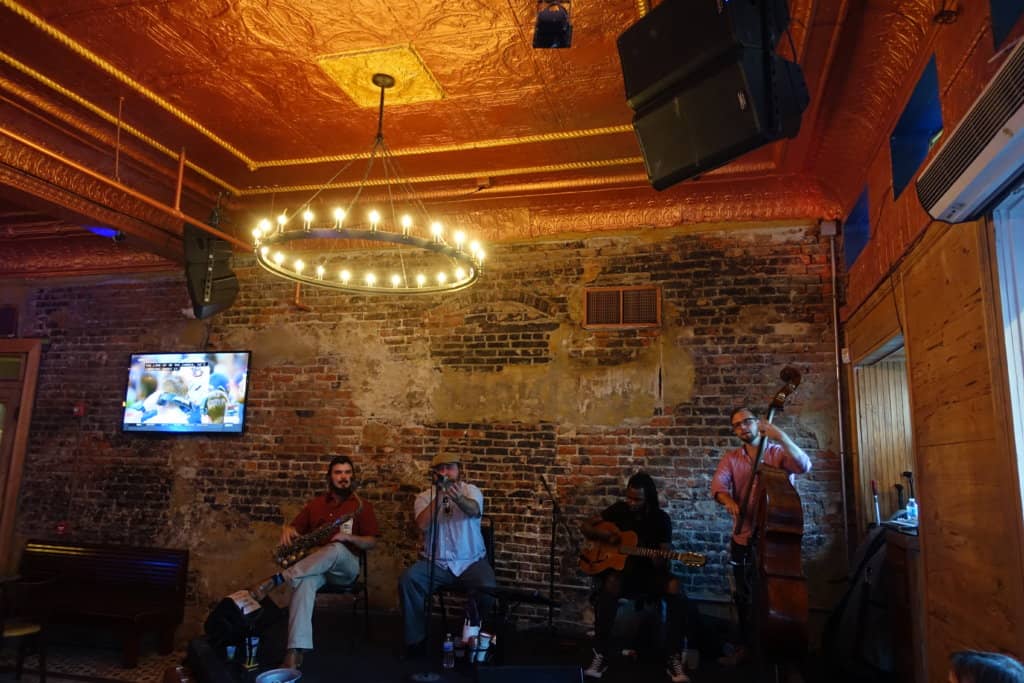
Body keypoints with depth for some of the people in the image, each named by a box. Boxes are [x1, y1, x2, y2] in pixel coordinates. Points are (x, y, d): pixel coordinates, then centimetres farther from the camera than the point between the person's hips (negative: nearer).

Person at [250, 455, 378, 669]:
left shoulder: (362, 506, 7)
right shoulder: (316, 504, 17)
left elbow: (371, 543, 3)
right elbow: (295, 527, 17)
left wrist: (349, 537, -17)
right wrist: (287, 531, -8)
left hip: (346, 566, -2)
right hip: (314, 564, 2)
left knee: (336, 549, -38)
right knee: (305, 582, -35)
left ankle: (277, 579, -34)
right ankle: (295, 651, -45)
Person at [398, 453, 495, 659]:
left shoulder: (471, 491, -2)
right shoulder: (424, 497, 3)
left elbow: (474, 510, -27)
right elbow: (422, 525, -17)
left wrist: (458, 498, -50)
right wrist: (439, 496, -26)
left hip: (471, 561, -1)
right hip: (436, 563, 1)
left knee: (487, 588, -28)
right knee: (407, 580, -24)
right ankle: (416, 638, -6)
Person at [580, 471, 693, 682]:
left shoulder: (661, 518, -2)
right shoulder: (619, 509, 0)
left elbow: (664, 560, -3)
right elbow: (585, 526, 6)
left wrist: (660, 561, -28)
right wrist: (604, 535, -14)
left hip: (649, 572, 0)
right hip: (620, 568, 0)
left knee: (675, 590, -31)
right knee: (610, 584, -36)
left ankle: (674, 659, -20)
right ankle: (600, 655, -26)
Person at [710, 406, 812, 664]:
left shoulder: (778, 453, -2)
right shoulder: (731, 458, 5)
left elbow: (804, 465, -22)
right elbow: (718, 484, -11)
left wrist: (781, 437, -36)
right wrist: (728, 500, -33)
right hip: (744, 539, 3)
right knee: (744, 597, 13)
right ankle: (746, 645, 30)